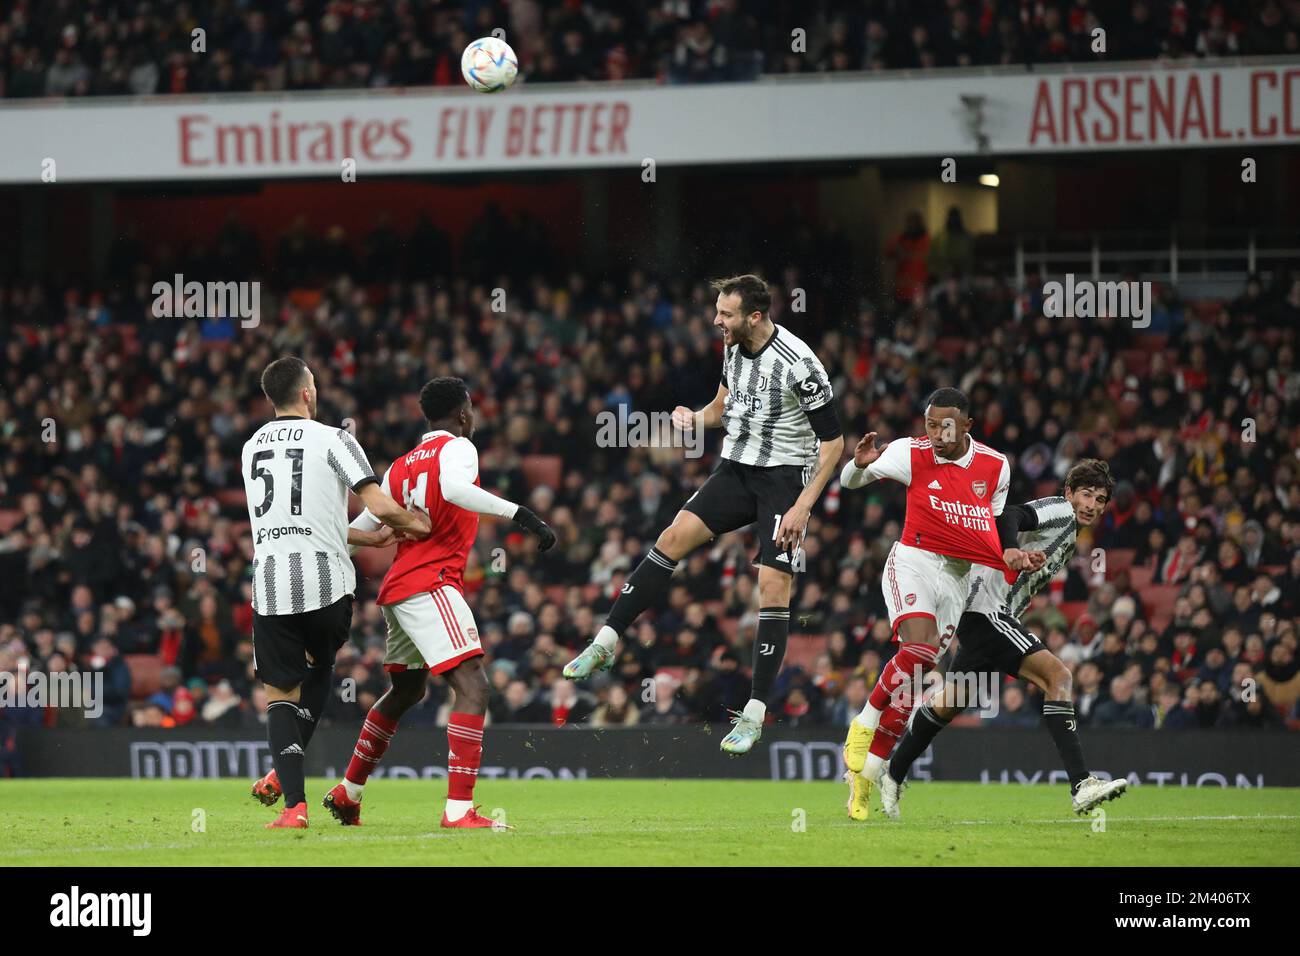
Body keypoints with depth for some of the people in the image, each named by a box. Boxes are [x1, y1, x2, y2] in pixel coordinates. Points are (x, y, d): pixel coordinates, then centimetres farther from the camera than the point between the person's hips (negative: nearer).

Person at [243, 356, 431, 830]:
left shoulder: (252, 448, 16)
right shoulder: (332, 439, -2)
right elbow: (380, 506, -11)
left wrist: (373, 538, 27)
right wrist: (412, 524, 11)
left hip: (271, 586, 2)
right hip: (327, 581, -2)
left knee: (280, 692, 6)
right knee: (319, 670, 25)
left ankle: (294, 801, -10)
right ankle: (284, 772, 14)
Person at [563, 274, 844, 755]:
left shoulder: (798, 364, -20)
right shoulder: (734, 348, 1)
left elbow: (833, 441, -15)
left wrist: (803, 506, -19)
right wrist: (696, 418, -2)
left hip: (784, 478, -6)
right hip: (736, 468, 6)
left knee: (773, 586, -13)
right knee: (675, 536, -10)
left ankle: (755, 712, -10)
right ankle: (606, 640, -6)